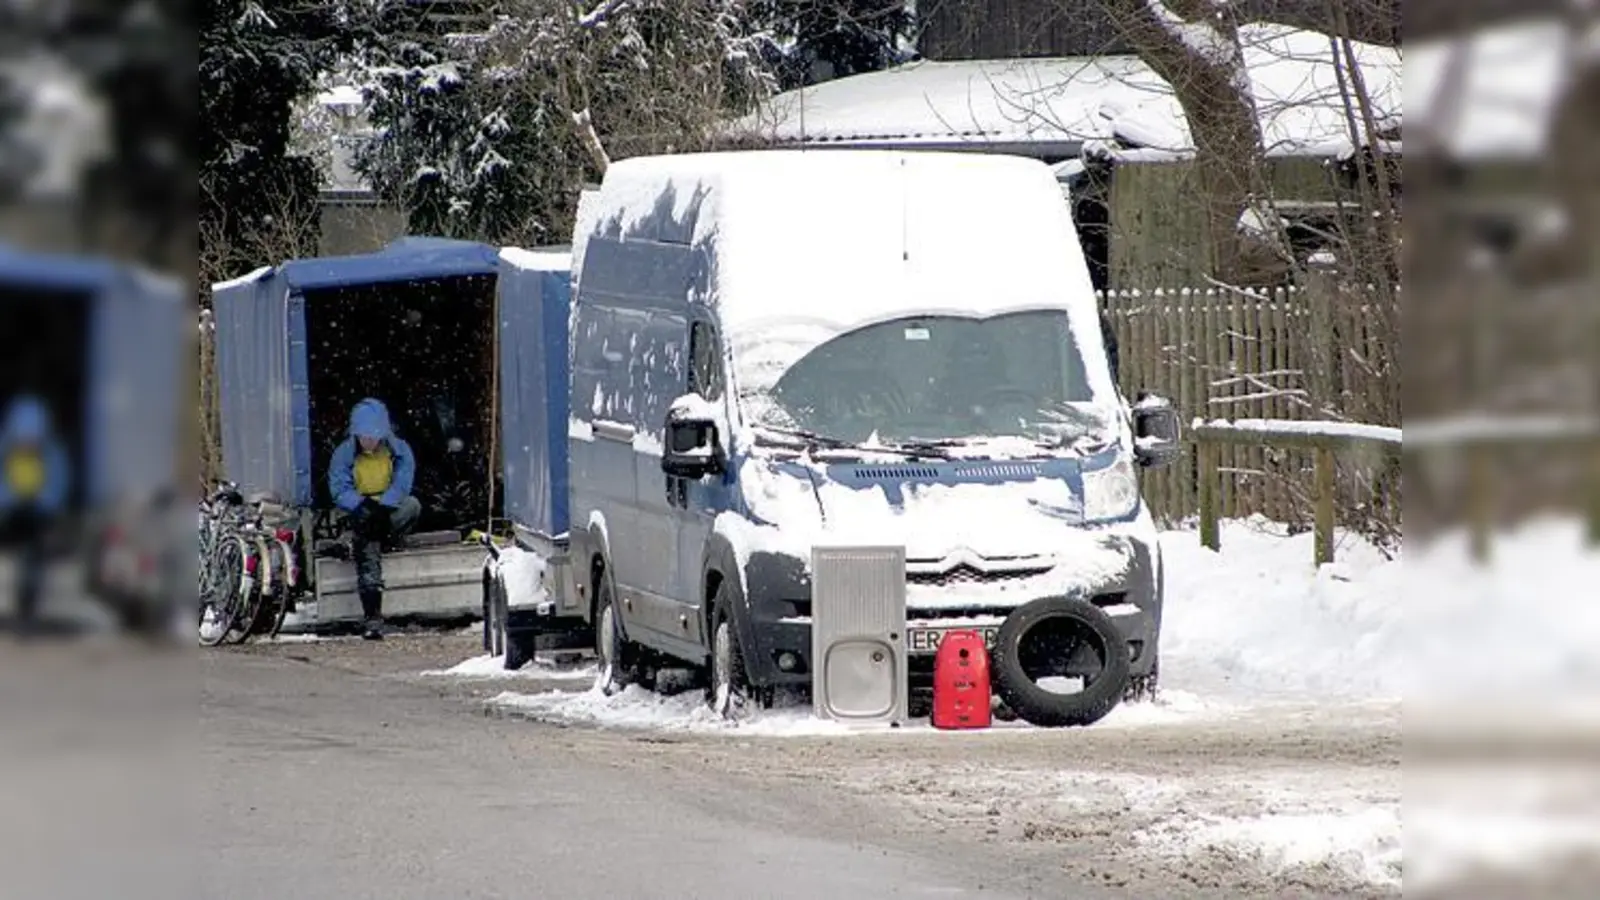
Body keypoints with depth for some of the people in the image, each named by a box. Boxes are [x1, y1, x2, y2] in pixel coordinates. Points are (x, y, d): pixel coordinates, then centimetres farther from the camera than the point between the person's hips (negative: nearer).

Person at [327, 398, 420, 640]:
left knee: (412, 505, -32)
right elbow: (340, 490, -11)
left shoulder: (399, 450, -3)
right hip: (362, 515, -1)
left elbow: (402, 485, -15)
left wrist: (381, 506, -30)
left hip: (390, 509, 1)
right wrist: (363, 506, -29)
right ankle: (372, 619, -24)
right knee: (368, 557, -22)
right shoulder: (344, 454, -3)